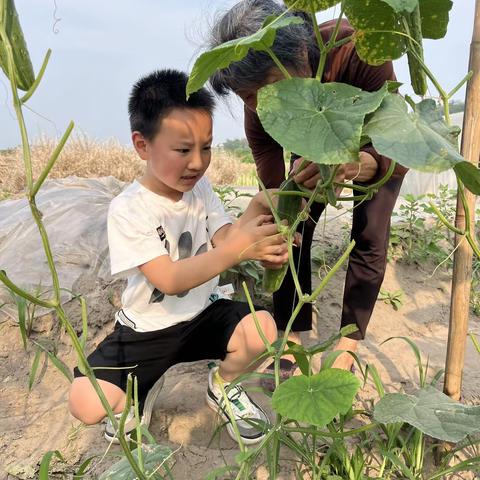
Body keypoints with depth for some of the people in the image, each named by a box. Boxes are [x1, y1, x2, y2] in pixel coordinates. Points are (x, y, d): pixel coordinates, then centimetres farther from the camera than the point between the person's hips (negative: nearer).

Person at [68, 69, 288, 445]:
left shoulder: (200, 188, -1)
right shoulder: (128, 211, -19)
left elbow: (224, 240, -11)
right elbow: (170, 280, -28)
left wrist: (254, 211, -31)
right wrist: (235, 250, -41)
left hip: (204, 314, 4)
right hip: (148, 328, -3)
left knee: (262, 328, -25)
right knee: (87, 405, -21)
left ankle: (222, 386, 8)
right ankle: (144, 387, 15)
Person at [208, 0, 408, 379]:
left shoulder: (356, 51, -42)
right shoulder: (261, 108, -30)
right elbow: (274, 185, -28)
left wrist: (353, 164, -62)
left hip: (376, 145, -2)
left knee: (369, 238, -12)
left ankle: (347, 349, 1)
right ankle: (291, 342, -1)